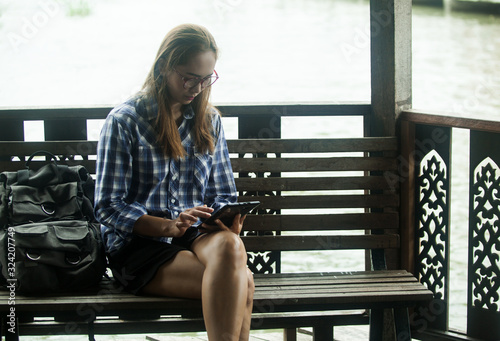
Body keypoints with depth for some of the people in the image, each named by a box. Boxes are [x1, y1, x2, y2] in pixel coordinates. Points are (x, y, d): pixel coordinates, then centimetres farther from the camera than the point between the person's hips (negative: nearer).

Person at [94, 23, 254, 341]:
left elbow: (223, 194, 19)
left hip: (199, 236, 4)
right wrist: (169, 226, -19)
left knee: (230, 245, -36)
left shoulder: (209, 121, 15)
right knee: (241, 281, -32)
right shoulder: (124, 120, -1)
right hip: (139, 245, -4)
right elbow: (108, 208, -4)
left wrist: (227, 220, -6)